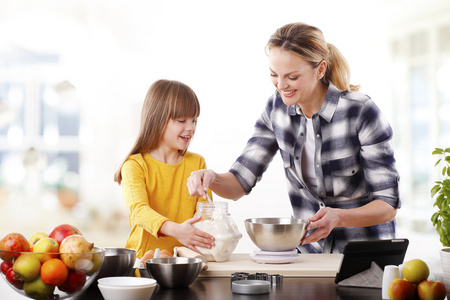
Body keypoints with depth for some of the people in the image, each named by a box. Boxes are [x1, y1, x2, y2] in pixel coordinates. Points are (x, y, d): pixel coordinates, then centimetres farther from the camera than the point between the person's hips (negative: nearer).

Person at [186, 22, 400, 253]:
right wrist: (212, 178, -20)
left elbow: (388, 204, -12)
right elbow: (240, 182, 2)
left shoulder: (362, 112, -15)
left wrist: (338, 217, -29)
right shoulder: (277, 108, 0)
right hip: (307, 250, 4)